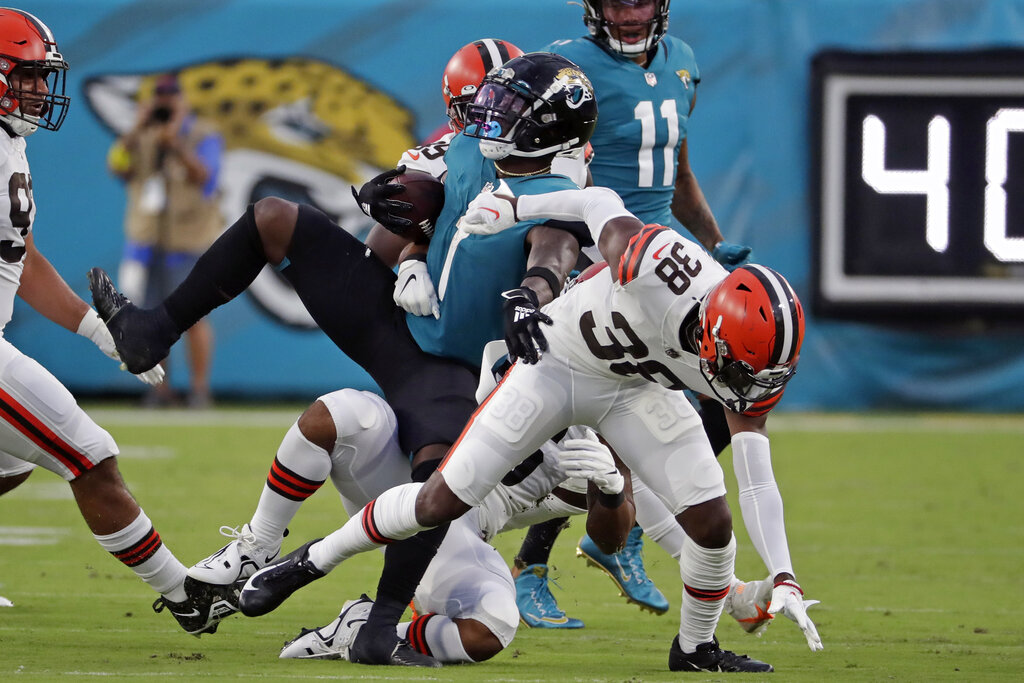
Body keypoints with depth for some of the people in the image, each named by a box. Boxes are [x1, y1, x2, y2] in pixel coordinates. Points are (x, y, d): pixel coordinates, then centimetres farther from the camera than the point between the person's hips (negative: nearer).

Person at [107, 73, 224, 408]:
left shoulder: (204, 136, -6)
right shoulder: (143, 136, 7)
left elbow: (204, 175, -24)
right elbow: (118, 166, -9)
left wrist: (175, 140, -35)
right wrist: (136, 130, -20)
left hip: (188, 240, -4)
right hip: (148, 240, 4)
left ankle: (199, 388, 5)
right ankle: (160, 389, 12)